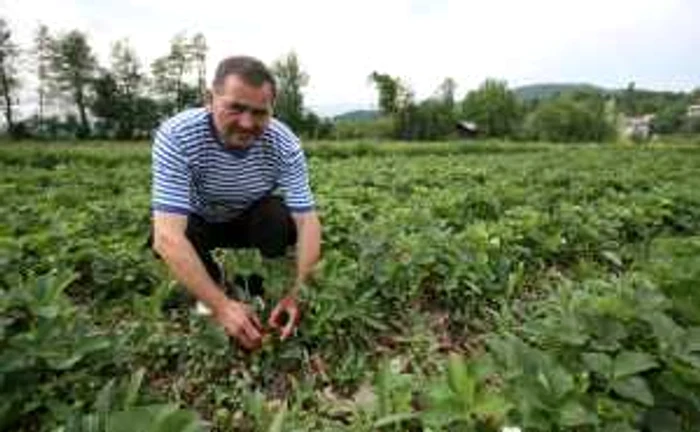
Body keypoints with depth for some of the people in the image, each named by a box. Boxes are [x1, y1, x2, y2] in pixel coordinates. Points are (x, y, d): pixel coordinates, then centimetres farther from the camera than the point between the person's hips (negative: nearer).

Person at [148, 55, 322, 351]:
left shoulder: (285, 144, -26)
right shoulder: (176, 136, -33)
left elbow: (307, 221, -28)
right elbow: (168, 236, -39)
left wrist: (295, 294, -42)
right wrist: (221, 305, -46)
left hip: (254, 219, 1)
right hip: (198, 221, 0)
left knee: (281, 220, -31)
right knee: (162, 235, -30)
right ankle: (214, 281, 2)